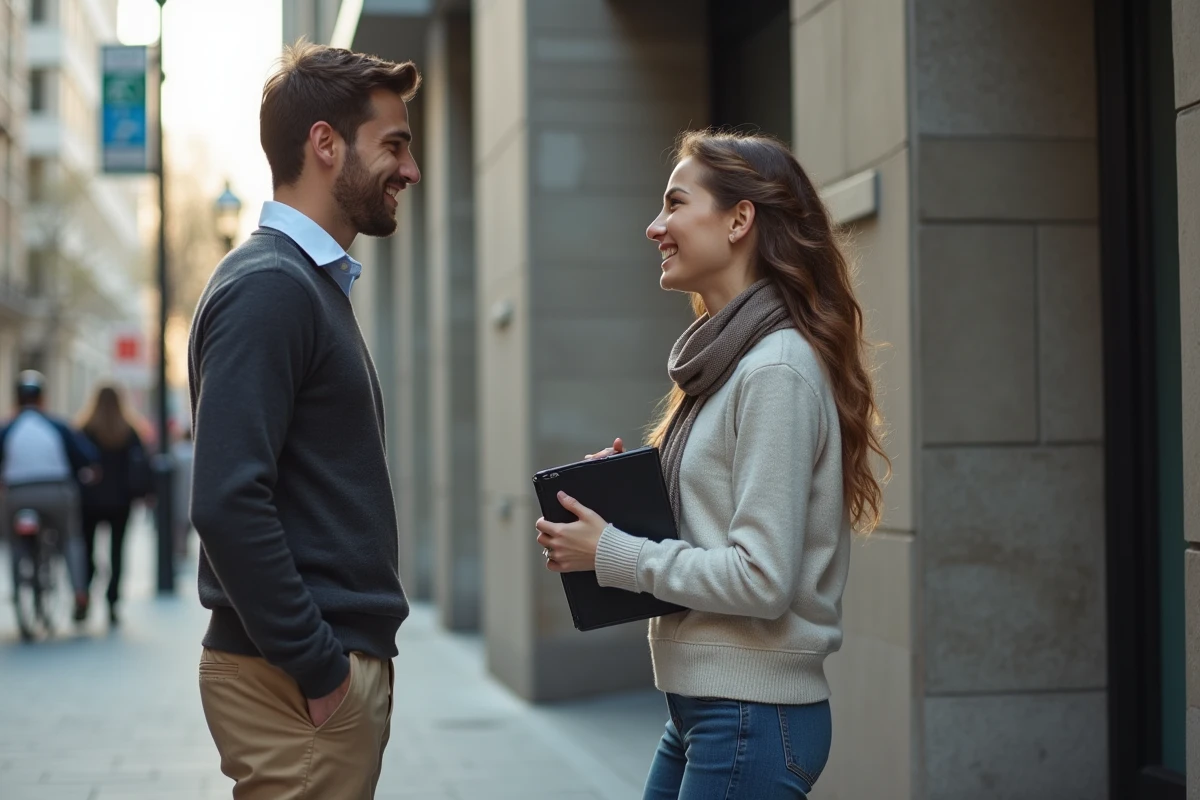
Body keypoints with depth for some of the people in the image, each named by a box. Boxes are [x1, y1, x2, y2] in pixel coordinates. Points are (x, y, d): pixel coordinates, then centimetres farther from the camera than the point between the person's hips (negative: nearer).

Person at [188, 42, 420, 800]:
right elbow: (228, 502, -24)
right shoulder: (267, 286, -15)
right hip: (297, 679, -9)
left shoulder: (315, 282, 15)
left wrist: (349, 655, 14)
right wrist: (316, 666, -19)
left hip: (343, 659, 9)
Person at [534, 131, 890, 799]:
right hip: (700, 706, 9)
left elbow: (762, 579, -21)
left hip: (753, 716, -9)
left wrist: (611, 553, -13)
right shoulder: (727, 357, 12)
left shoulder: (777, 372, -17)